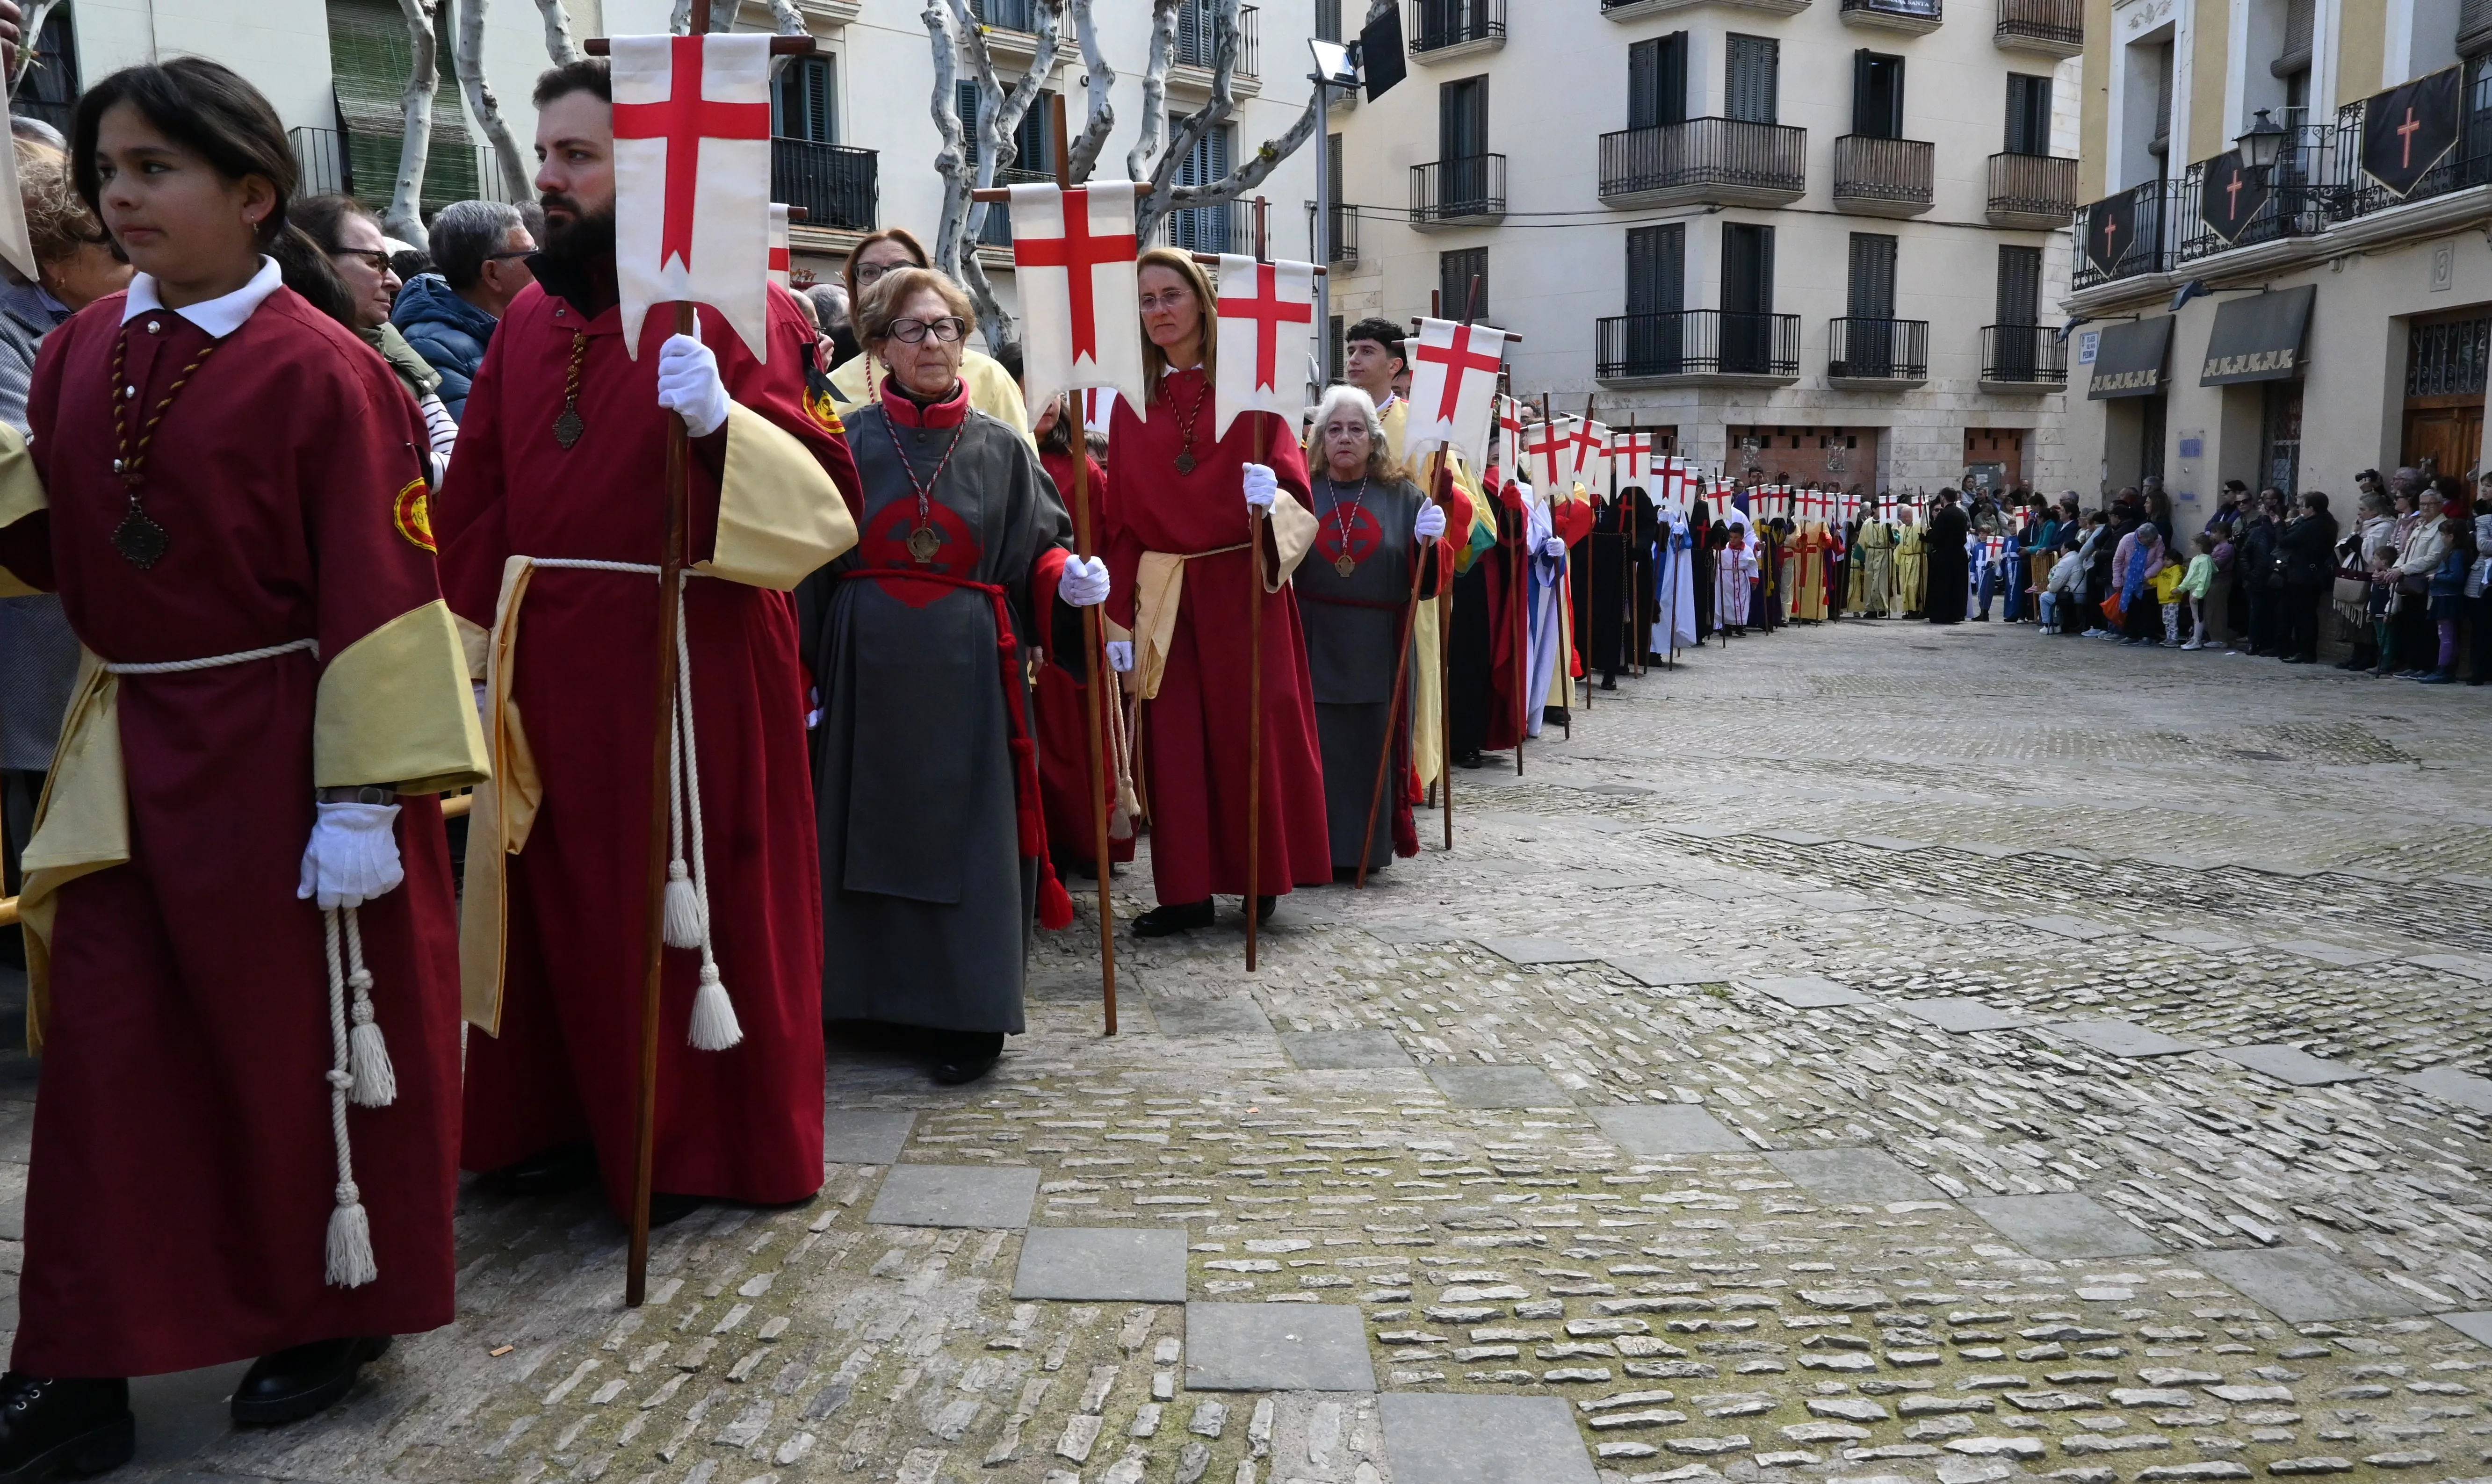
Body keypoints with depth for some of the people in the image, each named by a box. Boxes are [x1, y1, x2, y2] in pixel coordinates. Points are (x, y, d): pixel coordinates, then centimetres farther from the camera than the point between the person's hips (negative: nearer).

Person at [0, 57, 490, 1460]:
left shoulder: (321, 372, -13)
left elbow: (381, 600, -16)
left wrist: (367, 803, -18)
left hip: (283, 757, -6)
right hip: (132, 752, 6)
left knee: (308, 1042, 8)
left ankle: (338, 1314, 29)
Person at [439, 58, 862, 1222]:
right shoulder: (528, 320, 12)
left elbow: (822, 489, -14)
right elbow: (478, 503, 13)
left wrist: (721, 420, -30)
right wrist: (476, 649, 8)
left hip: (688, 661, -6)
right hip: (550, 661, 6)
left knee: (688, 901, 4)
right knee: (564, 896, 13)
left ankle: (698, 1146, 21)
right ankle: (575, 1118, 31)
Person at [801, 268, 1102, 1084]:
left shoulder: (1002, 449, 7)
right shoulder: (849, 442, 5)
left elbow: (1038, 553, 8)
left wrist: (1070, 579, -15)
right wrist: (803, 665, -7)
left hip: (968, 670, 0)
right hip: (867, 668, 1)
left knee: (966, 827, 0)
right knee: (871, 824, 7)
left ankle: (968, 1015, 9)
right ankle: (870, 992, 22)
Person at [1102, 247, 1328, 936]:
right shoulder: (1132, 401, 9)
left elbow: (1292, 483, -3)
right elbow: (1123, 514, 6)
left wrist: (1270, 498, -26)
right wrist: (1120, 615, 1)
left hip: (1243, 586, -2)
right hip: (1164, 593, 3)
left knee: (1251, 726, 1)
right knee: (1173, 736, 2)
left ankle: (1261, 877, 15)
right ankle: (1186, 889, 8)